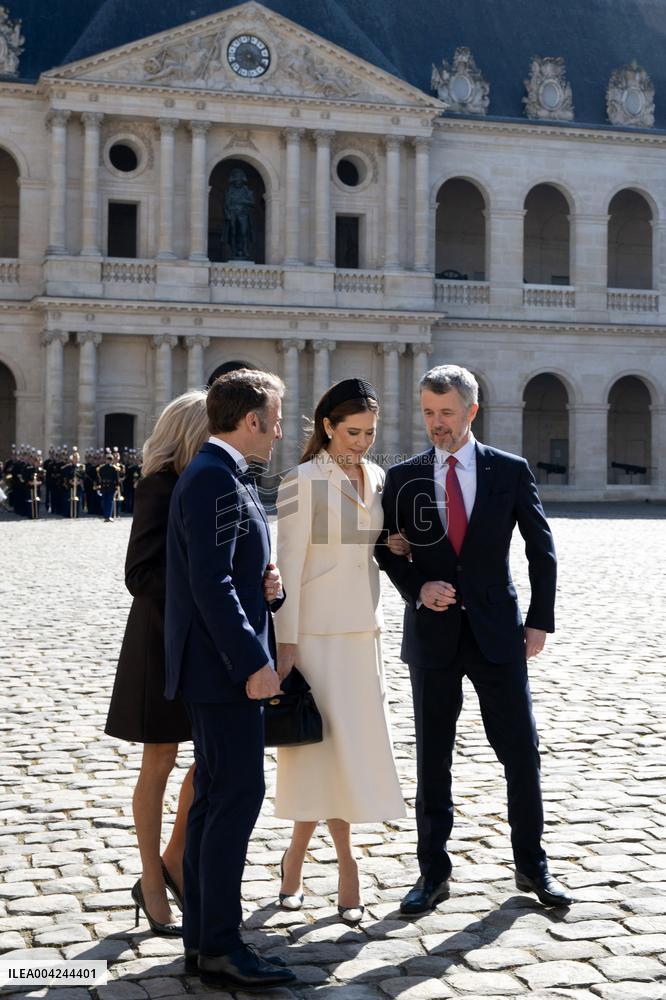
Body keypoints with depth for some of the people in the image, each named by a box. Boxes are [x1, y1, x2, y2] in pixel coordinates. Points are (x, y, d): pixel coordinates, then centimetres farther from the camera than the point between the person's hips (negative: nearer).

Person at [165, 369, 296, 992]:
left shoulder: (217, 475, 17)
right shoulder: (216, 479, -16)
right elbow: (211, 583, -23)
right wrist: (252, 660, -22)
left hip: (219, 666, 11)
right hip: (223, 666, -11)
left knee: (215, 799, 13)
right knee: (238, 796, -8)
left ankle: (200, 939, 19)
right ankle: (219, 949, -2)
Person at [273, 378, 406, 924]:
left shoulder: (377, 478, 10)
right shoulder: (304, 480, -10)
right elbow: (290, 562, -12)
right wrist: (285, 642, -15)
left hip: (364, 632, 6)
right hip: (317, 631, -6)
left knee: (343, 746, 8)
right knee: (333, 745, -2)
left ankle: (297, 856, 21)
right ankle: (346, 864, 13)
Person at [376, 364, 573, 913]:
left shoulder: (511, 471, 1)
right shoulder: (403, 477, 3)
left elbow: (542, 549, 5)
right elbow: (385, 548, 9)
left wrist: (540, 619, 0)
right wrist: (417, 588, -9)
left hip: (498, 634, -1)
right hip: (433, 635, 1)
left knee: (522, 751, 3)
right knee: (432, 759, 7)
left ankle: (532, 865, 20)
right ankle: (434, 872, 19)